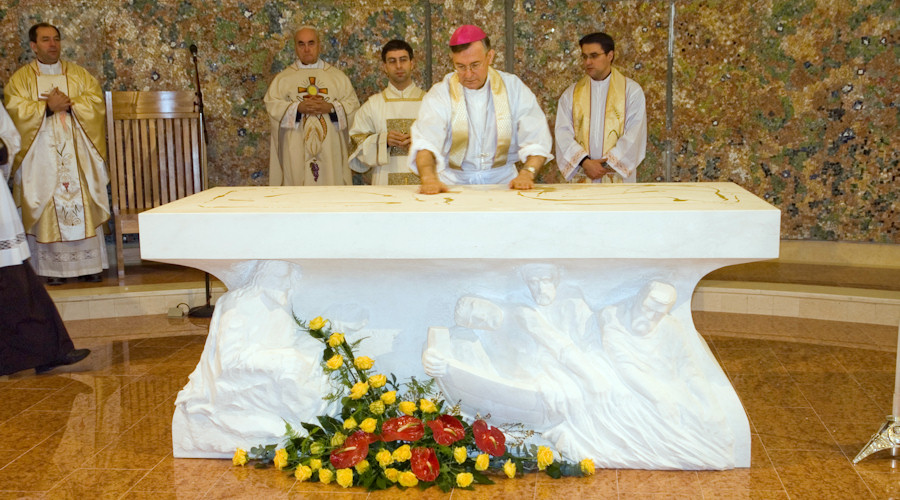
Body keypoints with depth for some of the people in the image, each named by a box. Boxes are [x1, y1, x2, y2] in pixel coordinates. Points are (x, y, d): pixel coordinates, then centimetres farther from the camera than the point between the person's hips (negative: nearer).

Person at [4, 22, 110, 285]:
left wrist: (69, 104, -14)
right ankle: (53, 267, 4)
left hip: (77, 154, 2)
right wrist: (47, 107, -17)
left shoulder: (79, 74, 12)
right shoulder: (21, 78, 6)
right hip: (41, 157, -1)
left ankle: (89, 264, 6)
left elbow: (96, 100, 0)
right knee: (47, 210, -2)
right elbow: (16, 110, -7)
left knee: (83, 207, 0)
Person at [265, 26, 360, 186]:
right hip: (296, 151, -1)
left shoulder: (338, 76, 14)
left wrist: (330, 107, -13)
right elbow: (272, 106, -1)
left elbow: (353, 105, 5)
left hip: (330, 150, 1)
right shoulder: (283, 78, 12)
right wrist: (299, 107, -15)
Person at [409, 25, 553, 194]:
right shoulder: (440, 94, -3)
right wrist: (429, 178, -38)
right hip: (454, 183, -1)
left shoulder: (513, 87, 2)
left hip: (502, 180, 1)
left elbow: (537, 139, -3)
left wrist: (527, 173, -22)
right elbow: (425, 142, -18)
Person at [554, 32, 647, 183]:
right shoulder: (571, 94, 12)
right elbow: (563, 134, 2)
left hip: (619, 176, -1)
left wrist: (608, 163, -11)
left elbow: (634, 135, -3)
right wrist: (585, 162, -12)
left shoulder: (632, 90, 6)